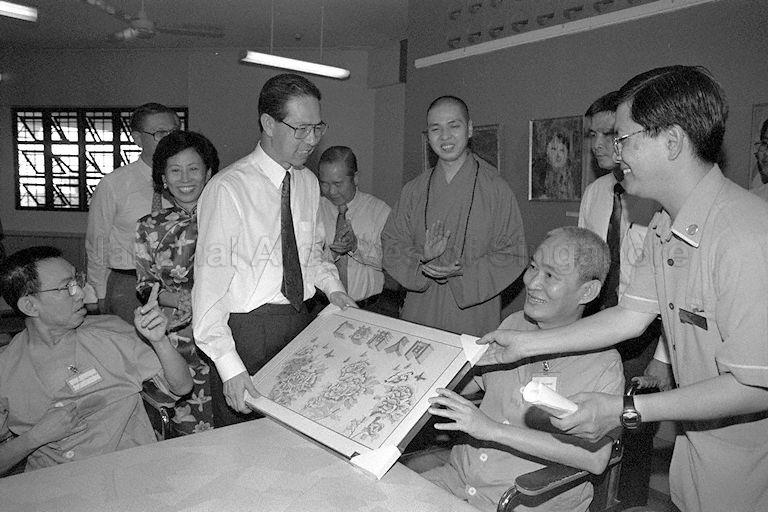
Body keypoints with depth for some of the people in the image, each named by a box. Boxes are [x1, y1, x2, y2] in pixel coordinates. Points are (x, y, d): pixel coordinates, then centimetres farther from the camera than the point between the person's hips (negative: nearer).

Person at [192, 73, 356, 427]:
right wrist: (229, 366, -22)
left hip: (300, 323, 6)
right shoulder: (227, 189, -15)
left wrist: (332, 287, 2)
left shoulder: (308, 183, 6)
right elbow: (209, 284, -17)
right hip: (246, 328, -5)